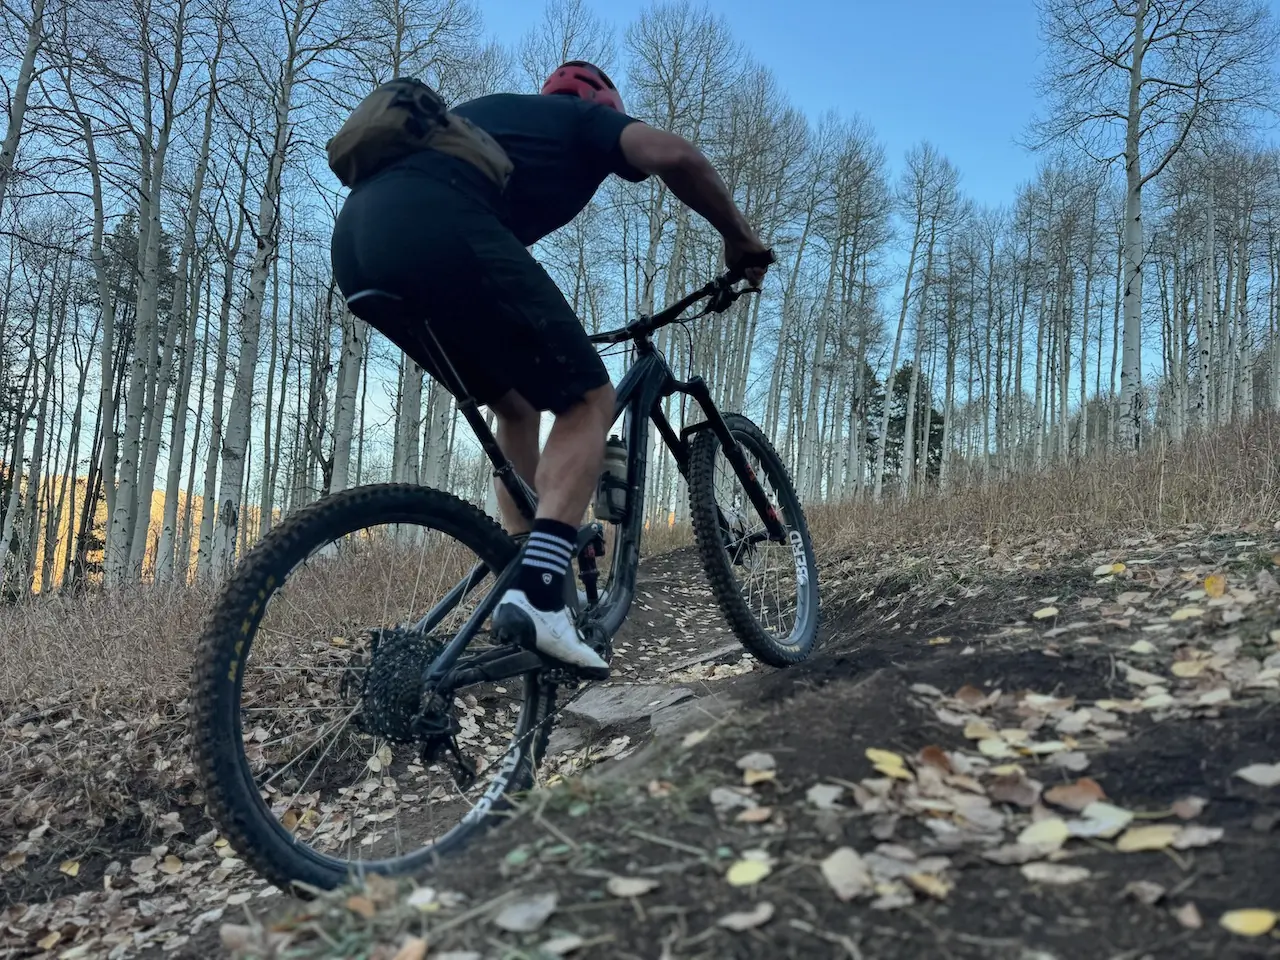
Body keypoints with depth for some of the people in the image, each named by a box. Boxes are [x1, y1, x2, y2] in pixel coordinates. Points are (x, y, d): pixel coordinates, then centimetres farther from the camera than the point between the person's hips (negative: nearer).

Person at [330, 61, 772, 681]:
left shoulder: (495, 111, 41)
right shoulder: (589, 120, 22)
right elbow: (673, 155, -1)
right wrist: (741, 240, 14)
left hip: (355, 236, 8)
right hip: (436, 229, -8)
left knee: (516, 405, 21)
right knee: (588, 399, 2)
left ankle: (527, 583, 18)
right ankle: (537, 593, -15)